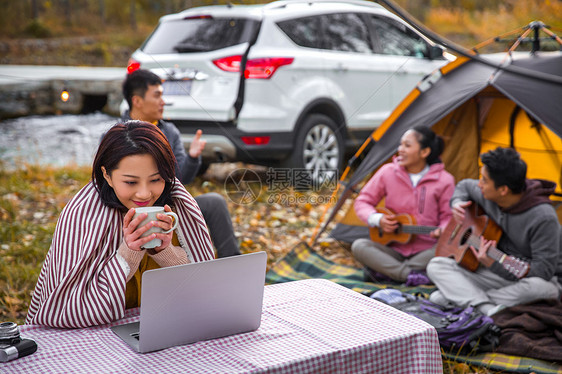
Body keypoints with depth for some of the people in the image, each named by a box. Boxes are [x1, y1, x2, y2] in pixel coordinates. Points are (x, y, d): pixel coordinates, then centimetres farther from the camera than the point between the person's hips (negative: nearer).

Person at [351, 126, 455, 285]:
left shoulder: (443, 181, -6)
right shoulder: (388, 172, -2)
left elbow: (448, 217, 2)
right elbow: (362, 202, 5)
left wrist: (443, 231, -22)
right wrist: (377, 219, -14)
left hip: (426, 251, -1)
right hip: (393, 250, 1)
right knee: (359, 246, -25)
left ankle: (383, 271, -24)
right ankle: (411, 274, -29)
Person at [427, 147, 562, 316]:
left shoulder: (543, 217, -26)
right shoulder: (487, 195, -7)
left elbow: (543, 271, -26)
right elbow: (464, 186, 17)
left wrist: (493, 264, -34)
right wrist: (457, 204, -5)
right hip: (498, 272, 5)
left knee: (542, 287, -43)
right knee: (436, 265, -11)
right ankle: (488, 309, -30)